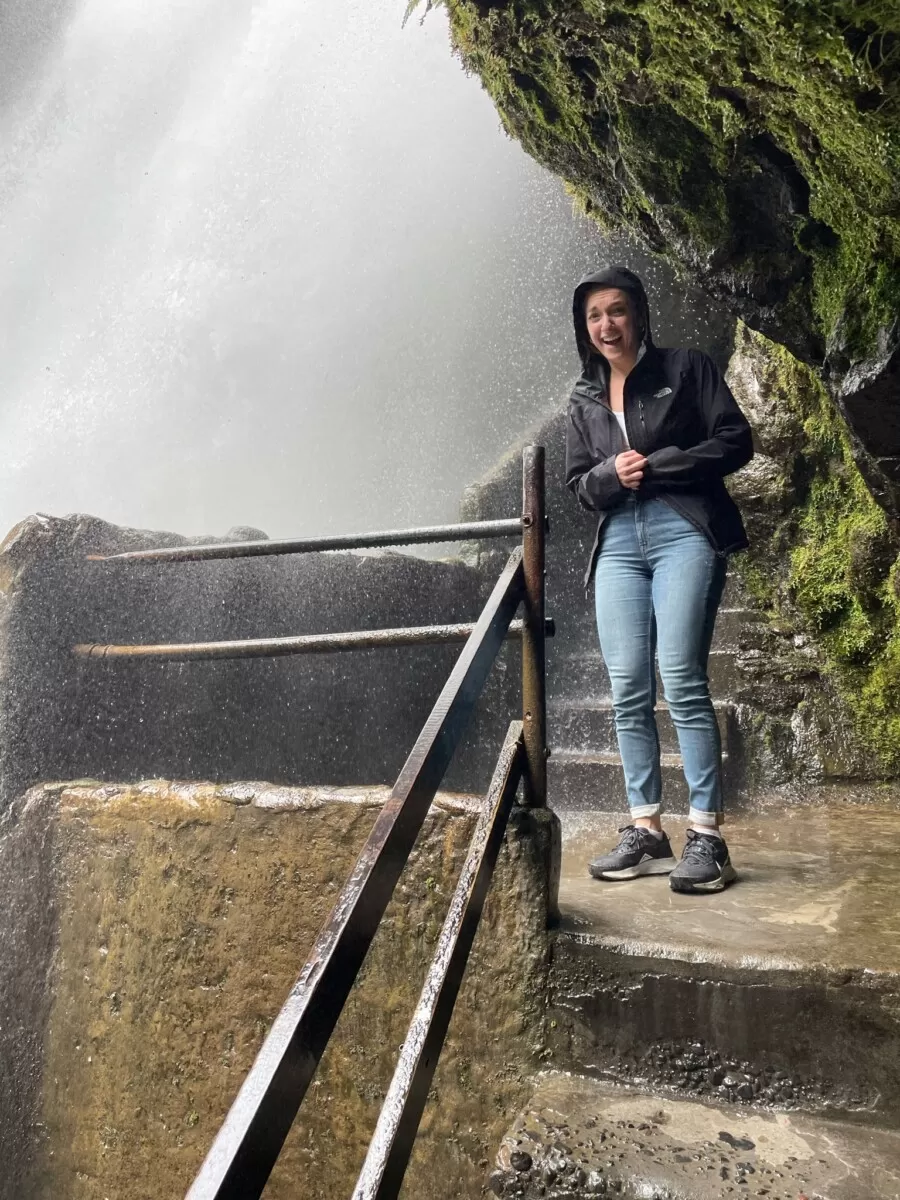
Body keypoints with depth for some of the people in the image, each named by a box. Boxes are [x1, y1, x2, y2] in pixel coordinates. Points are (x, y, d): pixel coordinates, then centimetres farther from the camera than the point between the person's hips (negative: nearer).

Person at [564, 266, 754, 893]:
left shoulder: (686, 368, 7)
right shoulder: (584, 400, 19)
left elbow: (736, 440, -1)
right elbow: (578, 482, 18)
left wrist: (655, 465, -9)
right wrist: (610, 473, -5)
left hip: (685, 531, -4)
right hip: (618, 543, 5)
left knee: (681, 680, -13)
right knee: (628, 690, -1)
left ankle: (707, 836, -7)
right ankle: (646, 832, 6)